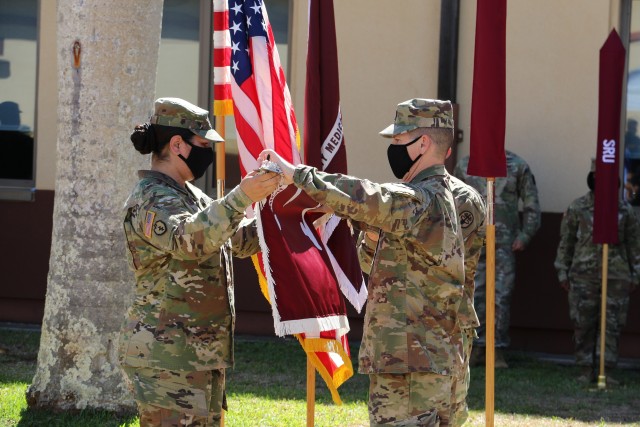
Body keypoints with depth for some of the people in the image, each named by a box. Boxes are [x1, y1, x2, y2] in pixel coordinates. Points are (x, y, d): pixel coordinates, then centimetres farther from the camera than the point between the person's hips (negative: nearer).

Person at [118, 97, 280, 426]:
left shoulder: (190, 196, 16)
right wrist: (242, 197, -39)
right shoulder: (151, 200, -13)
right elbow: (188, 239, -33)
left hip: (201, 356, 10)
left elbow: (241, 240, 26)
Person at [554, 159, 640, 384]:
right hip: (584, 274, 0)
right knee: (584, 324, 1)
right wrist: (562, 273, 3)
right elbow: (566, 241, 6)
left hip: (616, 275, 0)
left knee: (611, 323, -3)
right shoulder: (577, 208, 3)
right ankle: (586, 371, 8)